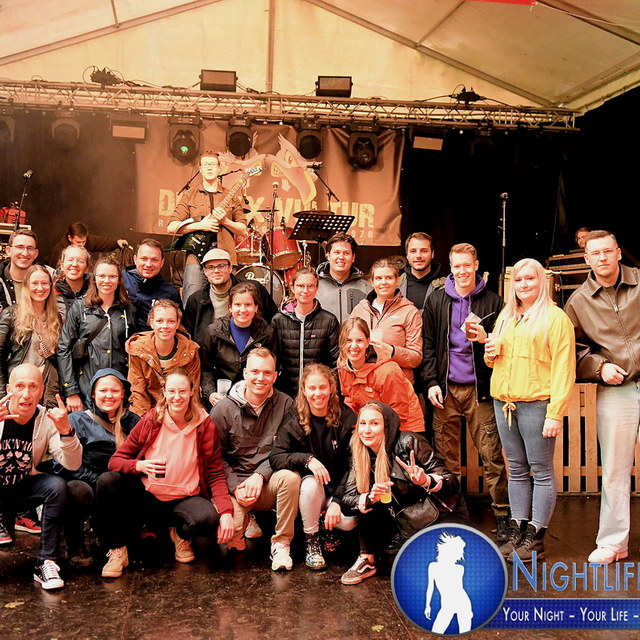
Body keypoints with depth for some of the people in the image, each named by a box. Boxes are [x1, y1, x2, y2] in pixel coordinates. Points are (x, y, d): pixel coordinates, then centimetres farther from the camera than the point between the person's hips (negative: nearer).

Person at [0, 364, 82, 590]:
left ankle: (46, 562, -17)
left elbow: (72, 464, -19)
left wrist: (65, 431, -36)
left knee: (57, 486, -26)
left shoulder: (47, 420, -12)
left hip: (23, 487, 2)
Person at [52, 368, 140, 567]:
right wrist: (99, 482, -18)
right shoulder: (77, 421, 1)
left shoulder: (133, 422, 9)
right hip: (85, 485, -3)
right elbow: (64, 464, -9)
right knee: (80, 490, -36)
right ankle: (75, 547, -7)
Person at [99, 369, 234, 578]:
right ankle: (116, 550, -5)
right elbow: (115, 460, -6)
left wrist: (226, 512, -20)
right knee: (107, 481, -24)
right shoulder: (151, 420, -6)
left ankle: (181, 534, 6)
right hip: (146, 496, 1)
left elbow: (216, 474, -5)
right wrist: (140, 465, -28)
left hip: (183, 499, -1)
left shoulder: (205, 426, -7)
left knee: (208, 518, -33)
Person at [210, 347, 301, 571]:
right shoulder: (223, 409, -3)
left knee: (290, 476, -32)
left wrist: (260, 475, -18)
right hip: (234, 484, -1)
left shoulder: (285, 404, -2)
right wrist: (236, 487, -14)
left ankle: (281, 543, -11)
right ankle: (246, 521, 13)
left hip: (268, 485, 1)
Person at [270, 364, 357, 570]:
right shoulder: (295, 422, -7)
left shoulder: (346, 418, -9)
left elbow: (352, 466, -11)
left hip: (340, 490, 0)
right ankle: (312, 541, -10)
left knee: (349, 521, -28)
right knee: (310, 482, -33)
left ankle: (328, 527, 10)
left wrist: (337, 501, -21)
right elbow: (275, 458, -16)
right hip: (311, 490, 0)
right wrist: (307, 459, -32)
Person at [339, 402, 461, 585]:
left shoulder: (408, 443, -19)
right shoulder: (361, 455, -4)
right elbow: (347, 497, -11)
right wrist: (369, 498, -32)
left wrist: (426, 481, -40)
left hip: (437, 513, -5)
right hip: (402, 519, 5)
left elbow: (453, 483, -19)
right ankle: (367, 561, -4)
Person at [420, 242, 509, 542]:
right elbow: (427, 345, 9)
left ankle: (502, 516, 10)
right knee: (445, 455, 7)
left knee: (492, 455, -1)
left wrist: (486, 339, -11)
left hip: (480, 388, -1)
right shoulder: (436, 301, 9)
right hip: (445, 388, 2)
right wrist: (431, 382, 0)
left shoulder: (492, 301, 6)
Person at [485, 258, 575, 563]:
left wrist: (556, 413, -17)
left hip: (536, 403, -6)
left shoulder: (555, 317, -3)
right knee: (517, 470, 12)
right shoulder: (505, 317, 17)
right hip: (504, 401, 6)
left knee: (541, 470, 0)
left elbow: (563, 369, -9)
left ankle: (535, 537, 8)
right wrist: (490, 353, 4)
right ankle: (517, 531, 19)